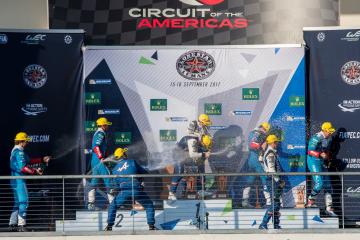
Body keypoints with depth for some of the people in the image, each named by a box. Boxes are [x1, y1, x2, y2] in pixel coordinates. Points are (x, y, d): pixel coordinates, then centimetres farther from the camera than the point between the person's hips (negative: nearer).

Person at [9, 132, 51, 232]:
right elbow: (22, 168, -23)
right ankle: (21, 225, -14)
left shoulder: (16, 151, 17)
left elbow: (29, 161, 22)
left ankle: (12, 224, 14)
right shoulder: (19, 152, -15)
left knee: (18, 202, 13)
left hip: (15, 180, 10)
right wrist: (35, 171, -19)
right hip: (19, 180, -10)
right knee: (24, 201, -11)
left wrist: (42, 160, 19)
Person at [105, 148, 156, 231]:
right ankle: (151, 225, 9)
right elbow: (144, 173, 17)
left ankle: (109, 226, 12)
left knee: (113, 206, 22)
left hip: (124, 190, 2)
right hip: (136, 189, -1)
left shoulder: (115, 169, 20)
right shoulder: (132, 162, 12)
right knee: (149, 205, 17)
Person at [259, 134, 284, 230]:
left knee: (277, 203, 11)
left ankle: (276, 225, 14)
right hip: (272, 180, -10)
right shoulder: (270, 154, -14)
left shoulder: (273, 153, 19)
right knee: (275, 203, -13)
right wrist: (278, 181, -19)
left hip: (275, 180, 11)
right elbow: (271, 169, -21)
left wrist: (279, 180, 20)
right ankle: (263, 224, -15)